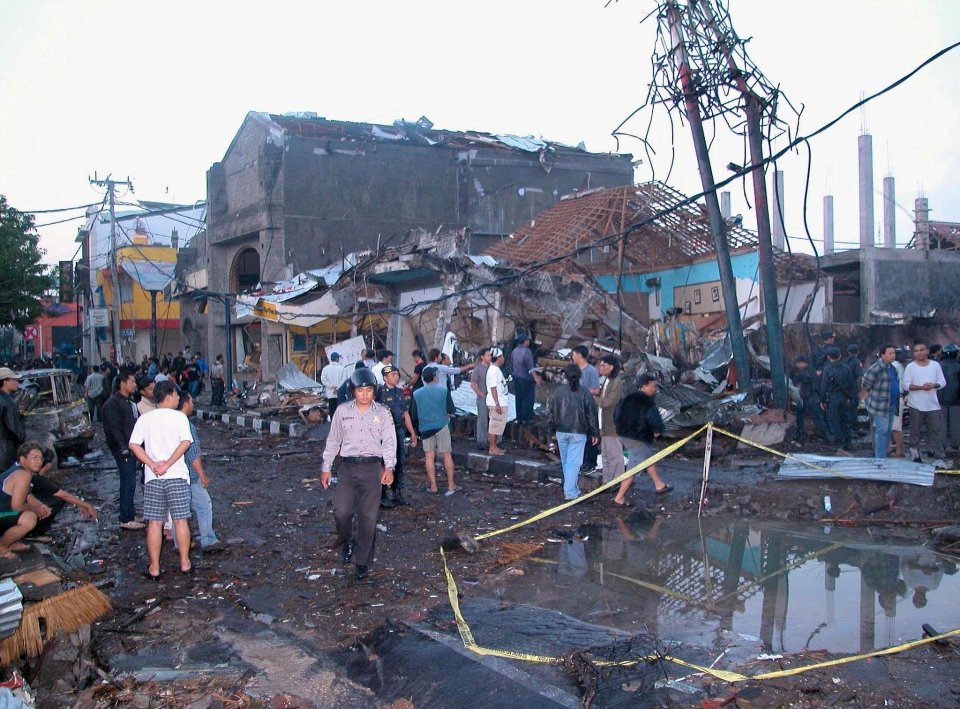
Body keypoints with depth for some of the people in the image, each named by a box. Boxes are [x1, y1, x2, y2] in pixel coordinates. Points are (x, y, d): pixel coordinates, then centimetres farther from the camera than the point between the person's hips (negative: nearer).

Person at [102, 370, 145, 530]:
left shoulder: (129, 402, 18)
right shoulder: (113, 403, -12)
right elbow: (114, 428, -18)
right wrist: (123, 448, -22)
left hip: (131, 447, 10)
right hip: (122, 449, -9)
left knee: (129, 482, 14)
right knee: (128, 482, -9)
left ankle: (129, 515, 21)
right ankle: (126, 520, -5)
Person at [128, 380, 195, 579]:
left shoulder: (145, 418, 5)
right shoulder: (179, 416, -3)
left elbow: (134, 445, -5)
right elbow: (185, 442, -16)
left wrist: (152, 464, -8)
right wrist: (168, 464, -15)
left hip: (152, 477, 2)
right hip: (177, 475, -2)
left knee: (154, 523, 7)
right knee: (181, 520, 7)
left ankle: (154, 568, 11)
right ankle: (185, 563, 13)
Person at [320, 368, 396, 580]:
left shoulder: (383, 413, 2)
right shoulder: (342, 411, 5)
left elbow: (389, 442, 1)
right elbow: (333, 441, 11)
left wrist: (389, 467, -12)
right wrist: (326, 468, 9)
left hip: (372, 468, -1)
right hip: (348, 467, 1)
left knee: (368, 516, 1)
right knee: (341, 511, -10)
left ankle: (363, 561, 14)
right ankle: (346, 543, 22)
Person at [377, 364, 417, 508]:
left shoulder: (399, 392, 12)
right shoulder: (380, 392, -11)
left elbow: (406, 414, 17)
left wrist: (412, 433, 16)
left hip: (399, 431, 7)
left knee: (399, 463, 12)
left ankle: (398, 493, 24)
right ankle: (382, 497, 7)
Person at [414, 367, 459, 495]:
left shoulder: (416, 394, 0)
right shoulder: (443, 390, -6)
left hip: (425, 428, 2)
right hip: (441, 426, -2)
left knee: (429, 456, 7)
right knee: (447, 455, 5)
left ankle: (433, 486, 8)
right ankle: (451, 485, 8)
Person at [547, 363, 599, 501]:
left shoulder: (558, 391, -2)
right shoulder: (585, 392, -9)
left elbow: (551, 409, 7)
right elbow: (592, 414, -6)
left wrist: (554, 425, 23)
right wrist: (595, 433, 2)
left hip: (561, 432, 3)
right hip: (578, 433, -3)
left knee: (565, 461, 17)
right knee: (574, 462, -2)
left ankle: (572, 489, 29)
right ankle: (570, 492, -8)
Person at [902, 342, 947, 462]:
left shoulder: (935, 365, 6)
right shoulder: (910, 367, -2)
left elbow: (943, 382, 6)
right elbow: (905, 385, -8)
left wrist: (934, 385, -16)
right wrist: (921, 387, -20)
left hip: (932, 404, 2)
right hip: (916, 405, -2)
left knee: (935, 429, 2)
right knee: (915, 431, 5)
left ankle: (940, 455, 5)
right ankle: (915, 454, 15)